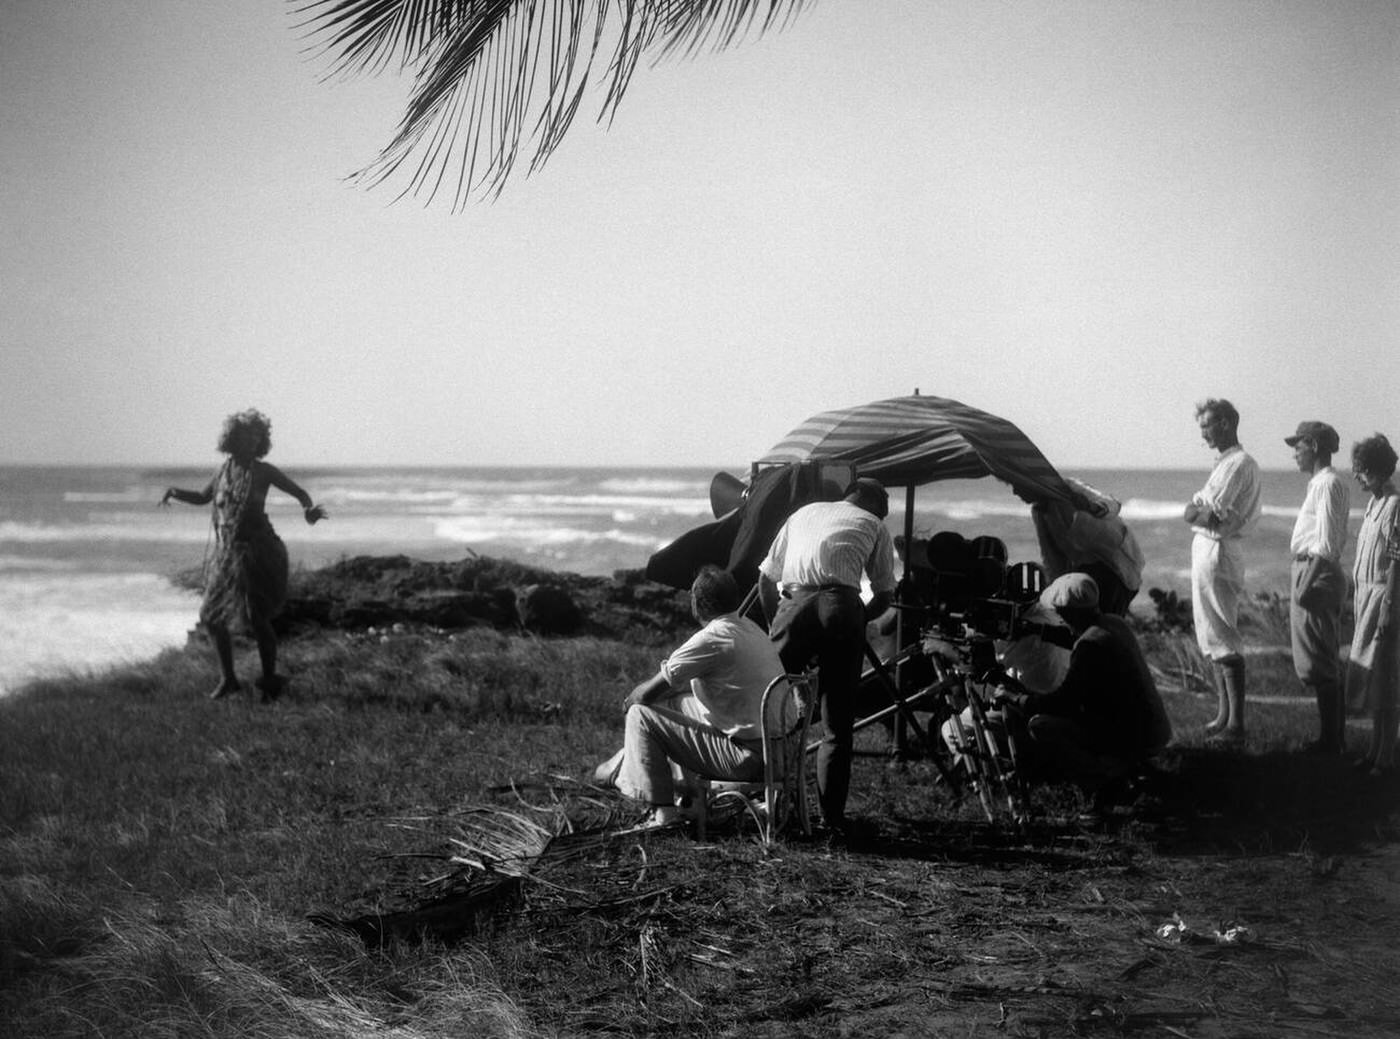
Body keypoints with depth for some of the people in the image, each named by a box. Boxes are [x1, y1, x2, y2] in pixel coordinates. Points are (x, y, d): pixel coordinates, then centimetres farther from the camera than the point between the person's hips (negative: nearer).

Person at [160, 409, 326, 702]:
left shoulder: (264, 471, -5)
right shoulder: (225, 469, 7)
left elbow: (301, 494, -1)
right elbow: (203, 497, 24)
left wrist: (309, 510, -21)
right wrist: (175, 492, 11)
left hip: (258, 553, -5)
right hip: (227, 554, 5)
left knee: (257, 619, -8)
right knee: (212, 616, 7)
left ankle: (270, 681, 9)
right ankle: (227, 679, 22)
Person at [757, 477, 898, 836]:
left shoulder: (804, 512, 31)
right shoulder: (874, 525, 23)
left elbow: (766, 578, 25)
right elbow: (884, 595, 16)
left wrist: (775, 627, 30)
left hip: (794, 603, 2)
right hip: (841, 606, -2)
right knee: (839, 723, 7)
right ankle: (832, 816, 5)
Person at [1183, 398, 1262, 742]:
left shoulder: (1238, 464, -14)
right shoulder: (1229, 463, 18)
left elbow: (1211, 516, -21)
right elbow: (1197, 513, 13)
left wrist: (1195, 509, -4)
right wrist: (1201, 510, -7)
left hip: (1217, 552, -11)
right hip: (1208, 550, 11)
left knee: (1224, 642, -9)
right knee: (1214, 639, 15)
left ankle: (1236, 725, -8)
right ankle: (1225, 715, 22)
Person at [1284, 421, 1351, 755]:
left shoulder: (1328, 484, -15)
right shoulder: (1320, 483, 16)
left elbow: (1326, 543, -20)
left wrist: (1306, 586, -22)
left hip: (1317, 573, -10)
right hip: (1313, 572, 10)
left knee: (1318, 666, -6)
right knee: (1326, 666, 14)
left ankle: (1330, 740, -1)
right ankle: (1334, 737, 21)